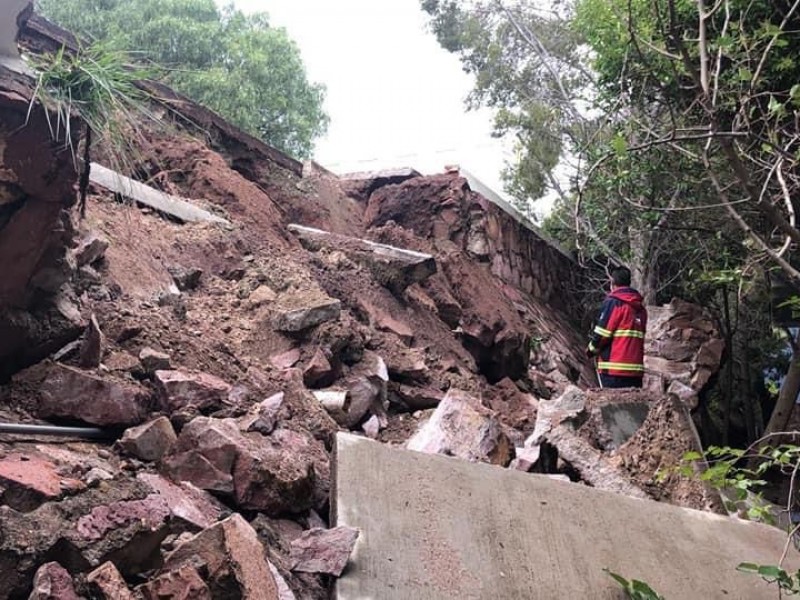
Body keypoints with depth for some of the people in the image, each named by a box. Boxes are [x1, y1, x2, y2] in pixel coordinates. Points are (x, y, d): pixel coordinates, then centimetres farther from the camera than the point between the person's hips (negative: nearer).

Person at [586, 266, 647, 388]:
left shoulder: (613, 302, -5)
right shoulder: (640, 307, 15)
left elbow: (602, 334, -8)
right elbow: (640, 337, 15)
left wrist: (591, 350, 8)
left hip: (614, 369, -6)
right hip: (636, 369, 7)